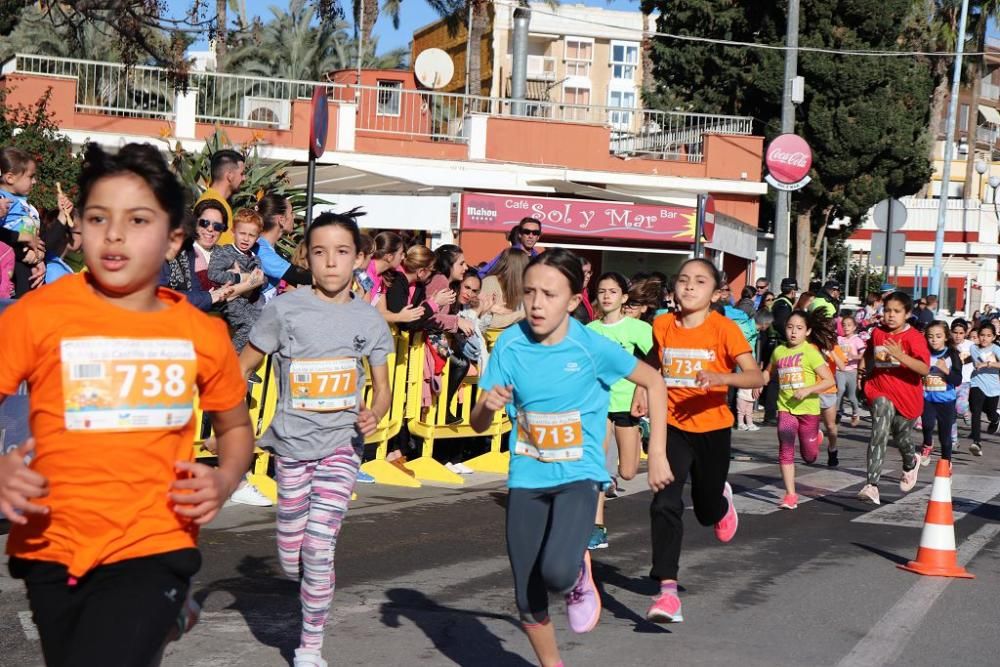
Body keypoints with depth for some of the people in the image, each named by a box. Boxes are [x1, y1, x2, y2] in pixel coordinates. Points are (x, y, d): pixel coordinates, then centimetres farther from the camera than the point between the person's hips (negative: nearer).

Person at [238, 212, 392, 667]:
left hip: (342, 443, 0)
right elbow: (244, 366, 3)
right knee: (291, 559, 7)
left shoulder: (369, 321, 1)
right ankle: (312, 591, 42)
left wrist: (374, 415, -12)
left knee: (319, 551, -8)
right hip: (292, 442, 0)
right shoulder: (284, 309, -5)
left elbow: (382, 386, 10)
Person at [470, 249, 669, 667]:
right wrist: (488, 404, -27)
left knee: (557, 573, -26)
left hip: (578, 475, -3)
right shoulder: (510, 343, -8)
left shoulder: (592, 347, -14)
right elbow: (479, 424, -3)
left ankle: (580, 576, 11)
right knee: (527, 598, 7)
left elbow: (653, 383, 1)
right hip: (526, 478, 3)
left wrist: (657, 453, -1)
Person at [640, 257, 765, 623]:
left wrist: (722, 377, -36)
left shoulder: (724, 329, -12)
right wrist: (643, 390, 3)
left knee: (706, 511, 14)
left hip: (712, 428, -1)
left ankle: (722, 500, 53)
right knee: (665, 504, -15)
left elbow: (756, 376, -19)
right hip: (672, 427, 1)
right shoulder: (662, 325, -2)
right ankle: (667, 592, -13)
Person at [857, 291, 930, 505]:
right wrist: (863, 369, 10)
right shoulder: (877, 333, 1)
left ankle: (910, 463, 55)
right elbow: (869, 353, 26)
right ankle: (872, 485, -28)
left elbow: (924, 369, -27)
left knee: (902, 437, 17)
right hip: (881, 392, 2)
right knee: (880, 432, -22)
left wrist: (900, 356, -38)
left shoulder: (914, 337, -13)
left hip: (907, 396, -1)